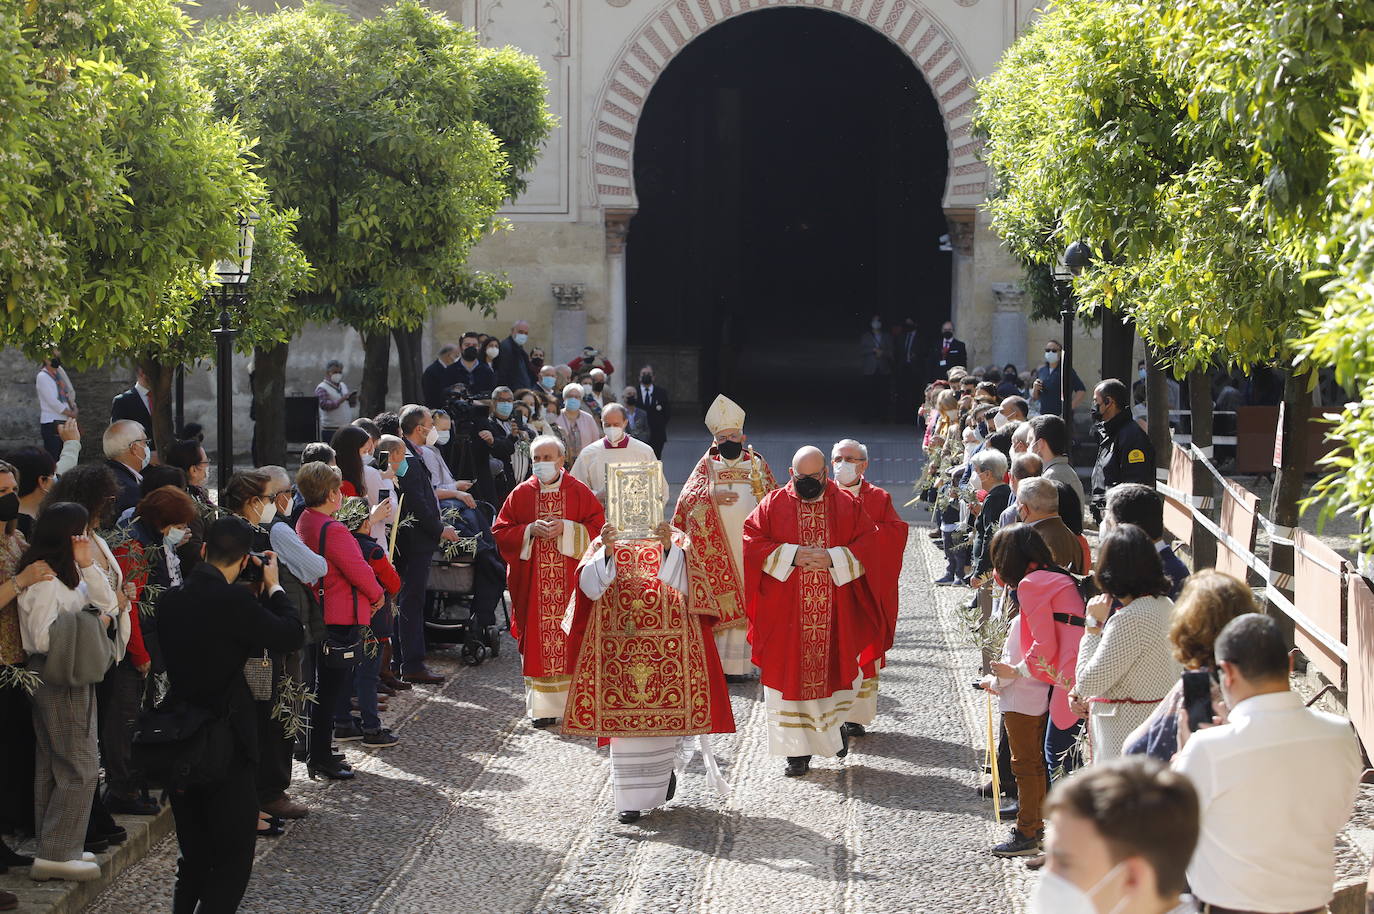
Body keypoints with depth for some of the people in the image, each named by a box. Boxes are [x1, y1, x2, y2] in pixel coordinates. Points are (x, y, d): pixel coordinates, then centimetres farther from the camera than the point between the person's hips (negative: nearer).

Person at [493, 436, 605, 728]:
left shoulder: (579, 492, 3)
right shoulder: (521, 494, 7)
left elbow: (597, 526, -1)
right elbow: (500, 532, 6)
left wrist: (565, 528, -14)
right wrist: (531, 530, -10)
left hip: (570, 580, -1)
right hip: (532, 582, 1)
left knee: (570, 636, -2)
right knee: (538, 637, -1)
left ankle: (572, 702, 6)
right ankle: (542, 706, 5)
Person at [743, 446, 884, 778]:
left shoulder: (847, 505, 4)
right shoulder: (774, 504, 1)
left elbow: (868, 547, 0)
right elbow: (750, 541, -6)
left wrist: (832, 558, -16)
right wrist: (791, 555, -16)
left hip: (834, 613, 1)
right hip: (786, 612, -1)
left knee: (837, 671, 8)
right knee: (791, 675, 0)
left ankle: (831, 719, 38)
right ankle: (799, 750, 8)